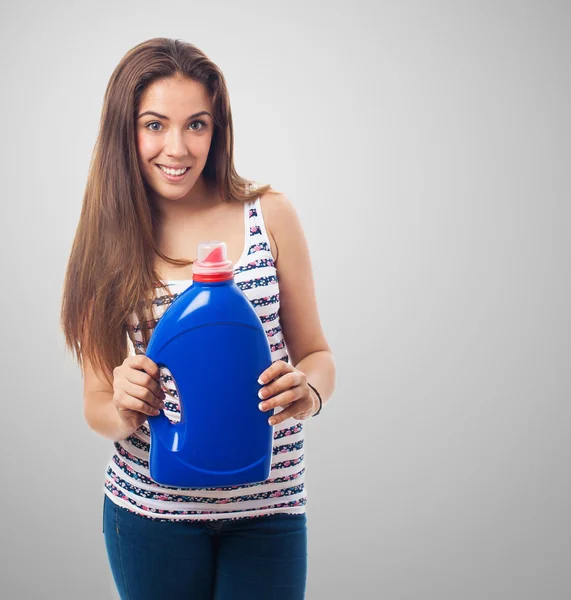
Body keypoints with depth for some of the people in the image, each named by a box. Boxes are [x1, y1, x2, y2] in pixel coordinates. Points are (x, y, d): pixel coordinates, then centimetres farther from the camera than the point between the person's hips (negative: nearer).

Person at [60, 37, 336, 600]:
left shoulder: (268, 215, -5)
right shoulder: (106, 242, -2)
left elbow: (316, 352, 2)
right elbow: (97, 405, 4)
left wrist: (307, 391, -20)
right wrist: (123, 410, -19)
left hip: (268, 506, -1)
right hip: (149, 507, 1)